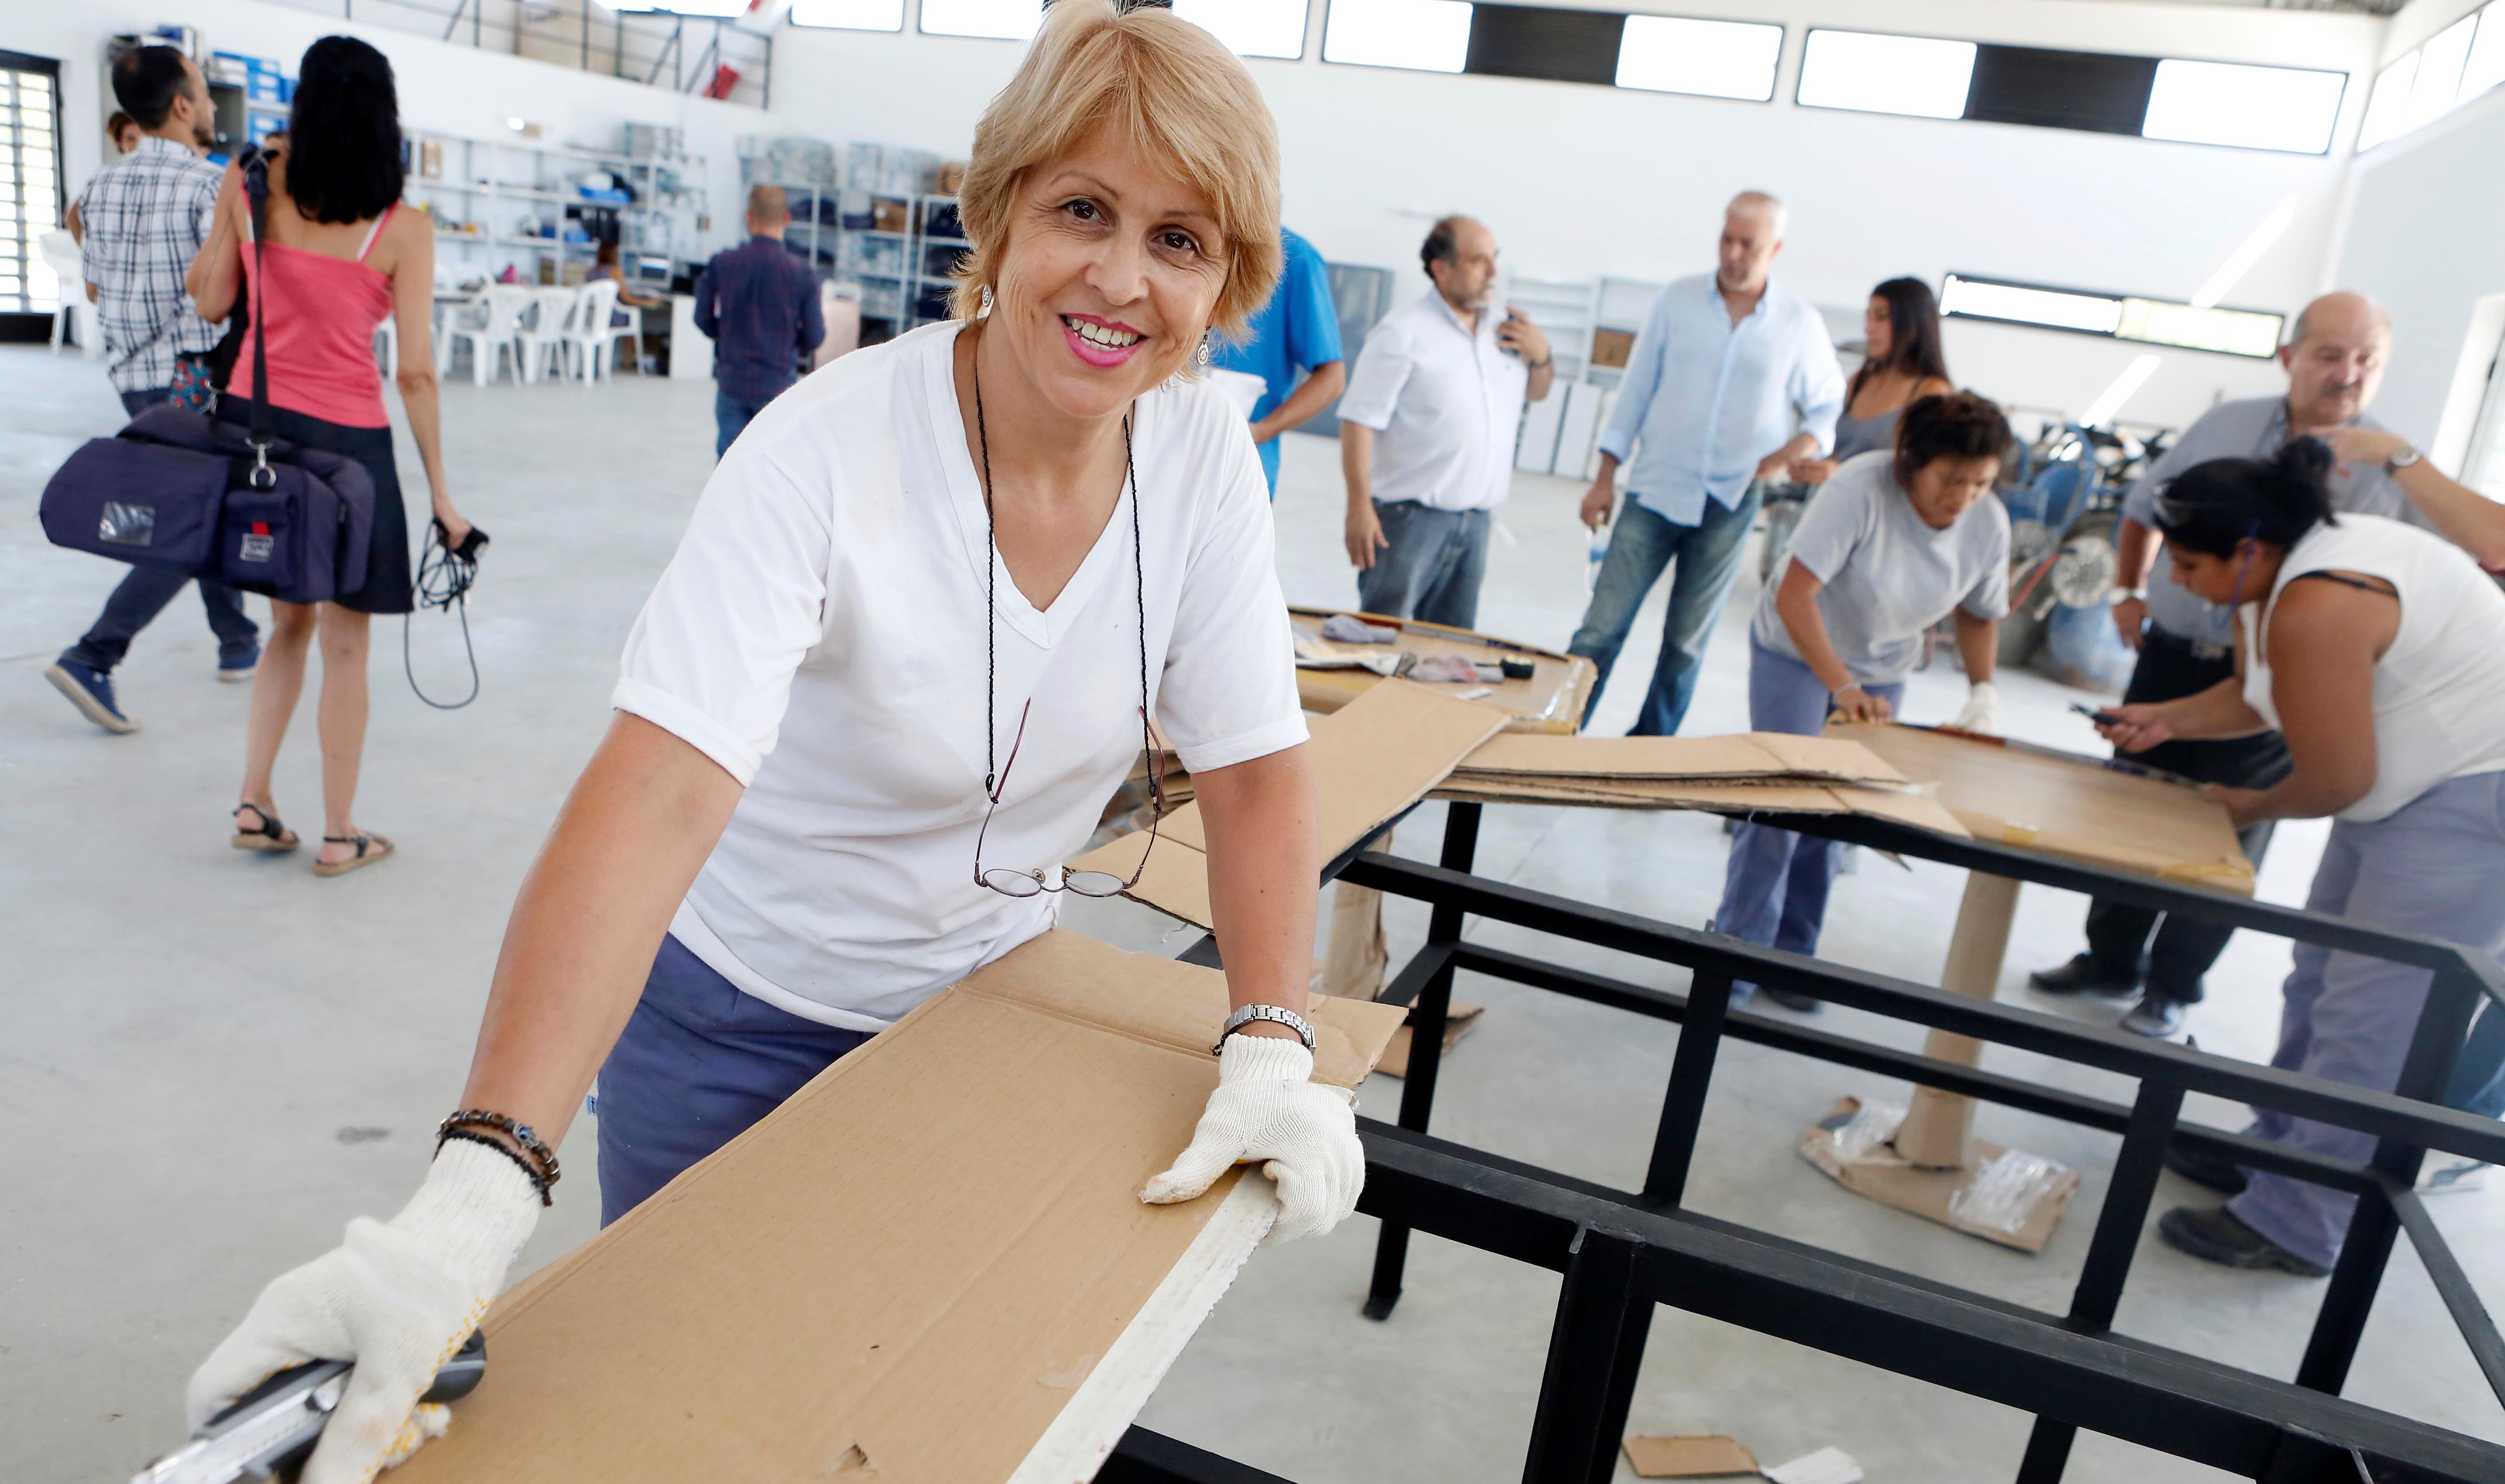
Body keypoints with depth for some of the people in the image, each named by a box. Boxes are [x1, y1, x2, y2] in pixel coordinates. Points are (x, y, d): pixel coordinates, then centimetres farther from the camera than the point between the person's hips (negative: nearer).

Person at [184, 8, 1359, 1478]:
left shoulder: (1205, 460, -13)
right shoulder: (829, 451, -28)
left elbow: (1257, 766, -11)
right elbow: (660, 791, -38)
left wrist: (1272, 1048, -23)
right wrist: (479, 1188, -46)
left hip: (980, 991, 4)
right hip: (745, 1013, -3)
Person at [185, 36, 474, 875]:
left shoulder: (251, 182, -1)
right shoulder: (402, 229, -10)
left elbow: (212, 301, 9)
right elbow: (415, 372, -11)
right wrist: (439, 492, -4)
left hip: (253, 421, 4)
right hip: (343, 437, -4)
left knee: (290, 619, 21)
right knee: (345, 644, 7)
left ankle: (255, 804, 21)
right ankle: (339, 836, 15)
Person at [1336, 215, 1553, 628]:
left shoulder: (1503, 330, 11)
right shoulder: (1403, 333, -9)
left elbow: (1536, 392, 28)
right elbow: (1359, 421, -13)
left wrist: (1542, 356, 4)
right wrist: (1360, 507, -20)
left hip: (1476, 522, 6)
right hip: (1410, 516, -6)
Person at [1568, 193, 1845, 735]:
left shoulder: (1801, 324, 0)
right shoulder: (1678, 300, 2)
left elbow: (1829, 407, 10)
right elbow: (1636, 390, 6)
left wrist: (1794, 451, -11)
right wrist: (1605, 479, 3)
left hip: (1731, 505, 0)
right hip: (1656, 489, 0)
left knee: (1687, 644, 9)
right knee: (1601, 628, -5)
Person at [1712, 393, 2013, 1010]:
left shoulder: (1989, 524, -13)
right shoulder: (1861, 488, -29)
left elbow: (1980, 615, 5)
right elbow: (1794, 595, -31)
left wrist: (1983, 691, -11)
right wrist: (1842, 687, -36)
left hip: (1883, 672, 4)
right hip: (1796, 653, -4)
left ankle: (1793, 955, 17)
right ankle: (1738, 950, 4)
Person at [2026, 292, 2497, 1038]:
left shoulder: (2389, 472, -8)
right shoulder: (2226, 425, 2)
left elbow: (2492, 548, -25)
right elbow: (2144, 505, 20)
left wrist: (2399, 457, -30)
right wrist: (2130, 591, 16)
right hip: (2170, 659, 3)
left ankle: (2173, 988, 24)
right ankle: (2110, 958, 30)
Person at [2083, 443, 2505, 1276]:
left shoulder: (2316, 606, -28)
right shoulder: (2273, 577, 3)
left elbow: (2335, 779, -23)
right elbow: (2259, 692, 15)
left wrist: (2251, 809, -6)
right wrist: (2169, 720, 0)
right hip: (2415, 787, 11)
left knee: (2368, 1021, -7)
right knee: (2323, 982, 17)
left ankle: (2293, 1226, 1)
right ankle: (2277, 1152, 30)